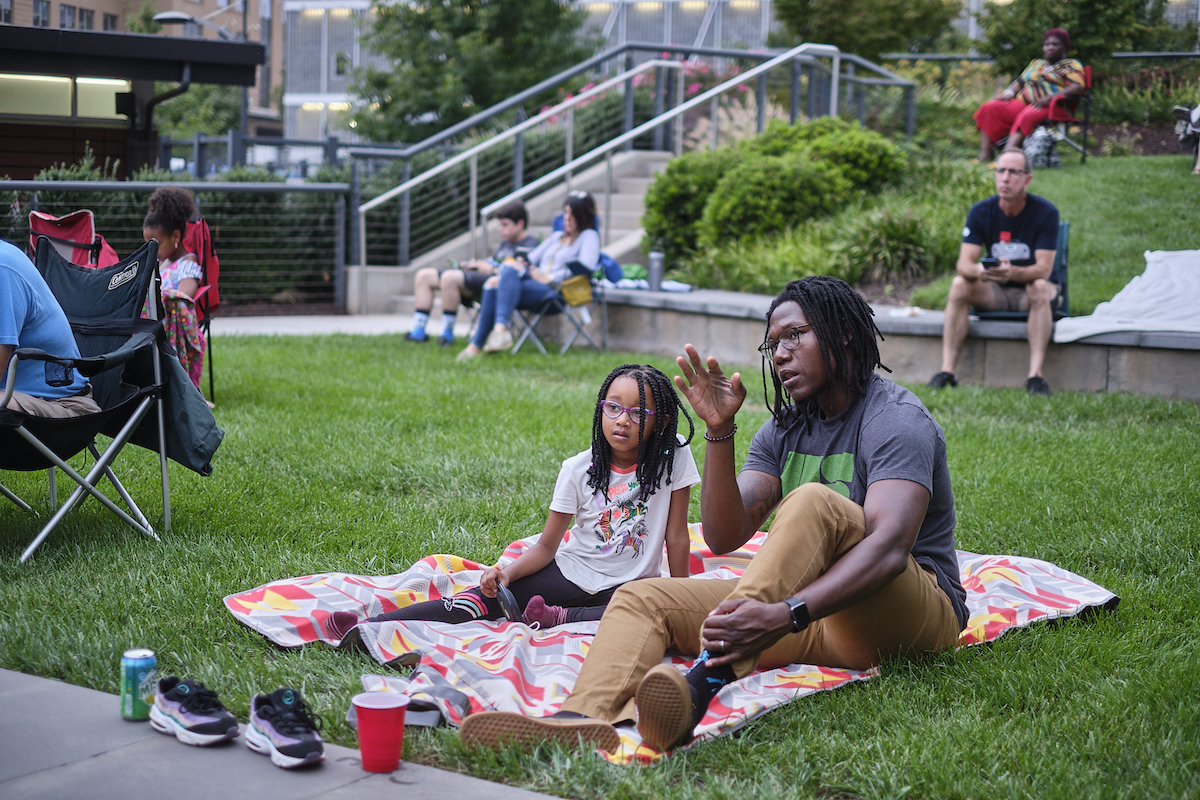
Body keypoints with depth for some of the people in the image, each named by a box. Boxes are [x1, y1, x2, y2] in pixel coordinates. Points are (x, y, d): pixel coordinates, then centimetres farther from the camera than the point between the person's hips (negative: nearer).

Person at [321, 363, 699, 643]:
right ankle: (370, 627, -28)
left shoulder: (673, 457, -11)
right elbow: (546, 546, -5)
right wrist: (507, 573, -23)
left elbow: (677, 535, -6)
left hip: (630, 583, -1)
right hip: (570, 571, 1)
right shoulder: (579, 469, -7)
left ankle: (557, 618, -27)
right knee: (493, 593, -20)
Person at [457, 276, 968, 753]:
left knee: (814, 500, -33)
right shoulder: (785, 430, 13)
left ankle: (706, 683, -49)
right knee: (641, 598, -10)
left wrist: (786, 615, -42)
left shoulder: (896, 419, -10)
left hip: (914, 612, -7)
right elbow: (724, 537, 1)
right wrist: (719, 432, -13)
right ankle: (585, 719, -44)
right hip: (809, 610, 7)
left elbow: (890, 546, -28)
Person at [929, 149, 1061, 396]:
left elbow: (1044, 269, -22)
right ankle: (947, 370, -27)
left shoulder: (1045, 212, -14)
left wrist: (1012, 272, -44)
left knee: (1040, 287, -35)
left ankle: (1035, 375, -41)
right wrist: (978, 270, -40)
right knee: (959, 284, -24)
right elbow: (963, 263, -14)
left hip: (1034, 290, -3)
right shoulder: (980, 212, -6)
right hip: (995, 293, 3)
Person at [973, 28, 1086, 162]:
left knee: (1027, 116, -40)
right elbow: (1019, 83, 29)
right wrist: (1009, 92, 3)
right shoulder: (1035, 63, 31)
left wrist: (1049, 97, -20)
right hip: (1022, 102, 6)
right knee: (990, 108, -18)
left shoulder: (1071, 65, 10)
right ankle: (985, 154, -33)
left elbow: (1078, 88, -6)